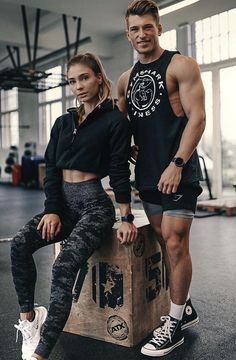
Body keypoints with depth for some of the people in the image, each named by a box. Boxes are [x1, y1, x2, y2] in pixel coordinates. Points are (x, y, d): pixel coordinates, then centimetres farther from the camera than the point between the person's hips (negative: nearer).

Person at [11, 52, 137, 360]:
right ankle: (28, 317, -9)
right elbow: (51, 168, 7)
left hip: (95, 204, -6)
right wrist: (52, 210, -5)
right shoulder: (63, 122, 15)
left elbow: (120, 172, -7)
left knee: (64, 267, -26)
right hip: (63, 202, 6)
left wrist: (126, 218, -10)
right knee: (20, 244, -20)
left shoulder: (115, 120, -2)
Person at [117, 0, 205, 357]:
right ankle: (185, 307, 30)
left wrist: (177, 164, -20)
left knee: (175, 243, -6)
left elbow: (197, 117, -12)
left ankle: (174, 324, 10)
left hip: (177, 171, -7)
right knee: (165, 241, 13)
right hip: (147, 172, 7)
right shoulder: (125, 79, 15)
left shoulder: (181, 65, -4)